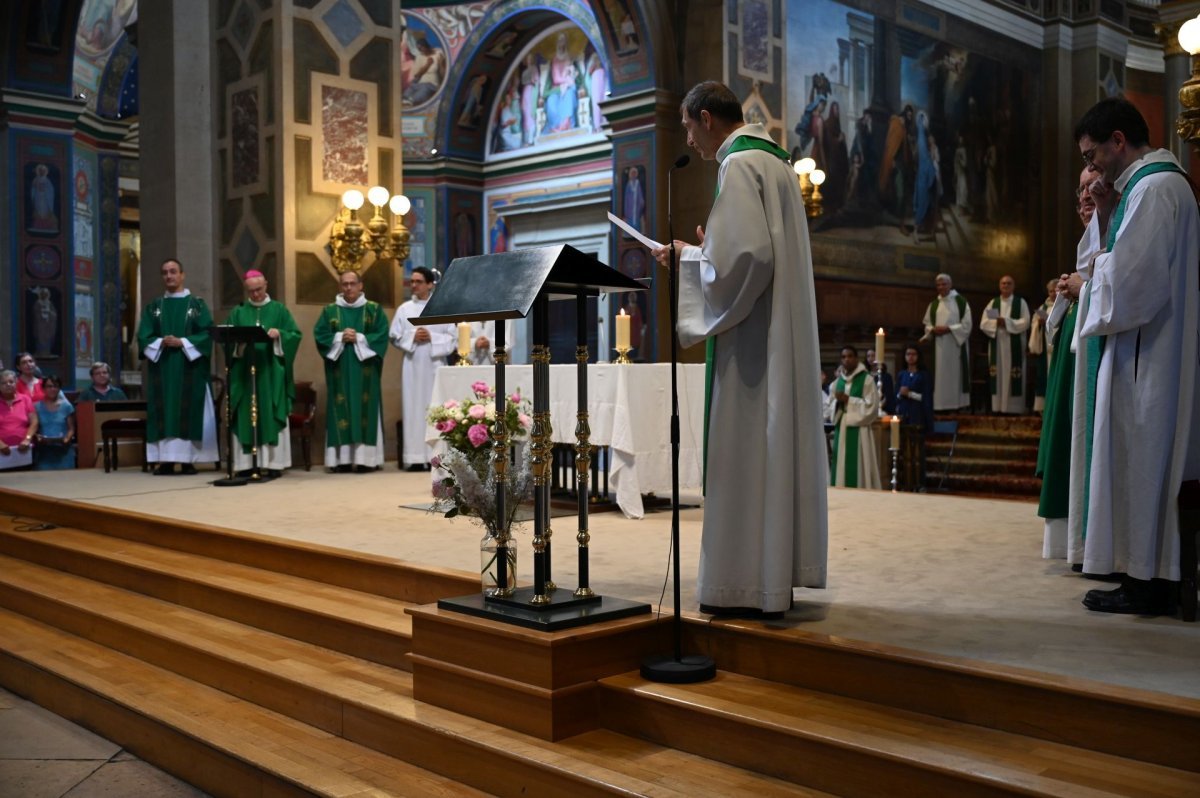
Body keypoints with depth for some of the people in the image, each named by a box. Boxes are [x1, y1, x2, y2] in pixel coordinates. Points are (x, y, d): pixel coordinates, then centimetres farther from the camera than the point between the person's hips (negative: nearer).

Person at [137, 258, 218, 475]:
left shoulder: (197, 304, 6)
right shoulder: (153, 307, 12)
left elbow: (206, 334, -4)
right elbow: (143, 336, 4)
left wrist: (183, 342, -16)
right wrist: (161, 342, -15)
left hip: (190, 367, -2)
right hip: (161, 367, 2)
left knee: (189, 412, -4)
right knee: (163, 412, -1)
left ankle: (188, 459, -2)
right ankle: (165, 460, 0)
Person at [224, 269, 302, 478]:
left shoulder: (279, 310, 8)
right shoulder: (237, 312, 13)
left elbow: (296, 334, 1)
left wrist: (279, 335, -17)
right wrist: (237, 342, -14)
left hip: (271, 372, -2)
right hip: (244, 371, 2)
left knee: (272, 416, -4)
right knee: (245, 417, -1)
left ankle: (274, 462, -2)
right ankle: (246, 463, 0)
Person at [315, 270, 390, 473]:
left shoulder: (374, 309, 6)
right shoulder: (329, 310, 10)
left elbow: (382, 335, -3)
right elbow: (320, 335, 2)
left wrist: (359, 338, -14)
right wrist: (340, 337, -12)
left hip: (364, 369, -1)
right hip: (339, 369, 1)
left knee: (365, 409, -4)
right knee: (341, 410, -2)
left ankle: (365, 457, -4)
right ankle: (344, 458, -2)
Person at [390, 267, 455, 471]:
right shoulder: (404, 309, 9)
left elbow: (453, 338, 3)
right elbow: (395, 337, 7)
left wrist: (431, 337, -10)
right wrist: (412, 337, -9)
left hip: (435, 365, -1)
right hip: (412, 366, 1)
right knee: (413, 409, -2)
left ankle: (436, 457, -1)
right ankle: (416, 458, -1)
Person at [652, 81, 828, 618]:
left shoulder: (739, 165, -12)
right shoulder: (775, 162, 18)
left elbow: (745, 256, -21)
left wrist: (688, 258, -7)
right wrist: (706, 249, 16)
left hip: (751, 335, -10)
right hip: (782, 334, 10)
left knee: (745, 450, -6)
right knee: (776, 442, 11)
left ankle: (749, 582, 0)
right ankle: (779, 570, 18)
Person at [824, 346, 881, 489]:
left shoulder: (867, 379, -2)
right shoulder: (837, 382, 13)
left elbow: (872, 405, -9)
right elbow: (828, 407, 15)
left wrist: (848, 400, -13)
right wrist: (837, 402, -7)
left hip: (859, 430, -5)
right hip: (840, 430, 5)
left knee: (858, 468, -8)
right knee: (840, 468, 3)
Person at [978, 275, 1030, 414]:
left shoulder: (1021, 302, 5)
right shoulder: (993, 303, 13)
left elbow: (1025, 323, -7)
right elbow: (983, 323, 4)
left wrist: (1007, 322, -16)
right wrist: (996, 323, -14)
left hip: (1014, 346, -3)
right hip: (997, 345, 3)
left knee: (1013, 378, -5)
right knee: (998, 376, 0)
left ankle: (1014, 408, -4)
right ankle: (998, 407, 1)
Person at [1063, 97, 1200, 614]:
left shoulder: (1154, 187, -15)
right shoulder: (1155, 183, 17)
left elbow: (1129, 278, -22)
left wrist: (1084, 285, -5)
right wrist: (1106, 215, 11)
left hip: (1145, 356, -10)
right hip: (1146, 354, 10)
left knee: (1138, 462, -5)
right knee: (1144, 464, 12)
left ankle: (1144, 585, 2)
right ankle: (1147, 574, 19)